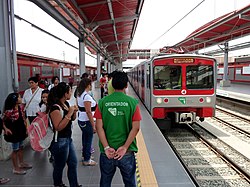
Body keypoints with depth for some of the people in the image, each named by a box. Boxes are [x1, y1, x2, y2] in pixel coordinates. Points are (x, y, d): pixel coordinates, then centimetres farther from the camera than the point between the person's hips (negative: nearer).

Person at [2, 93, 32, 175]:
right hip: (14, 132, -8)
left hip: (21, 130, 8)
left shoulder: (20, 107, -1)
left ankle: (21, 163, 40)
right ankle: (16, 168, 22)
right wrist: (6, 129, -27)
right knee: (15, 150, 6)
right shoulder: (9, 111, -25)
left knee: (21, 147, 22)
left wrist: (25, 128, 10)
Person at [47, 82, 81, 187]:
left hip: (68, 138, 9)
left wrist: (74, 112, -4)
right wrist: (69, 113, -28)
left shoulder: (66, 103, 3)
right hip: (60, 141, -9)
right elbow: (58, 127, -28)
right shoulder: (55, 108, -23)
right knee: (59, 166, 11)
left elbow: (72, 119, 17)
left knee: (73, 163, 17)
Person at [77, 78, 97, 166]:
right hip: (87, 121, -9)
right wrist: (93, 125, -21)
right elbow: (88, 112, -24)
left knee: (85, 138, 21)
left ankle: (84, 155, 36)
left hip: (81, 120, 9)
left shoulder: (79, 95, 7)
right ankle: (86, 160, 17)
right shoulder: (87, 96, -21)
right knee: (88, 140, 4)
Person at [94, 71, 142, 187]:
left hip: (107, 152, 1)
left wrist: (106, 147, -8)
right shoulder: (133, 102, -8)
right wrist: (125, 147, -10)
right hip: (127, 153, -1)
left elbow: (99, 127, -8)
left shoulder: (102, 102, -4)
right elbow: (135, 128, -12)